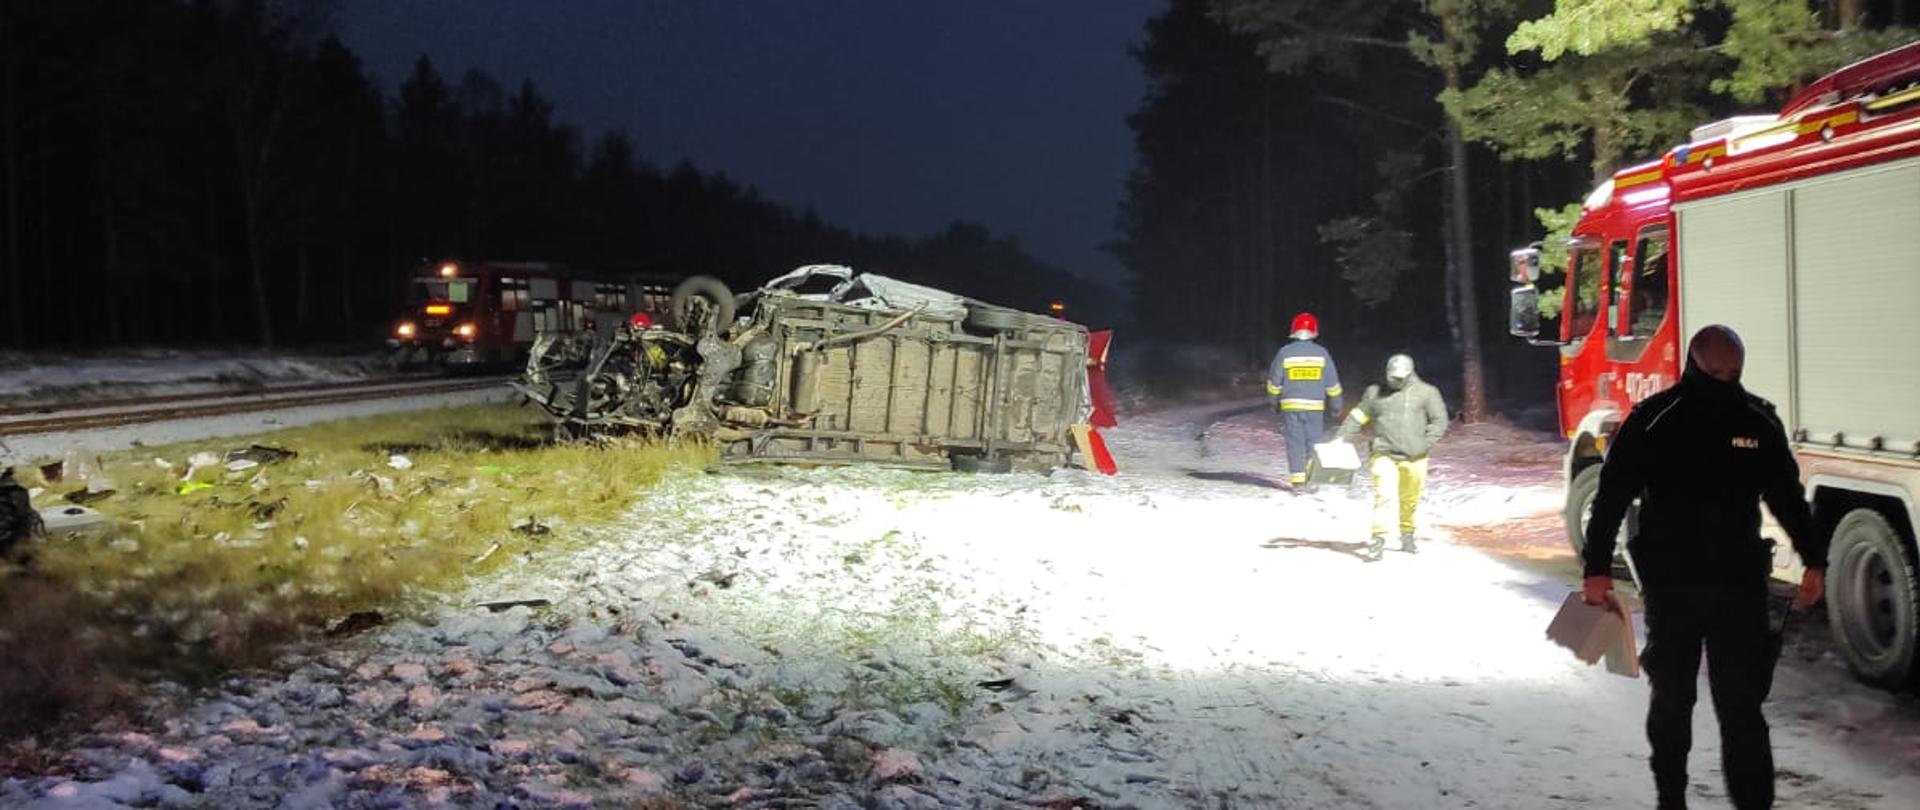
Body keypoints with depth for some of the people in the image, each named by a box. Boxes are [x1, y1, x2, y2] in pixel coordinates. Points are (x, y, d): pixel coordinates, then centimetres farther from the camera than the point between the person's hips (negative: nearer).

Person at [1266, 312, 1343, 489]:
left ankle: (1297, 479, -2)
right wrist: (1336, 404, 16)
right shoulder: (1321, 353, -1)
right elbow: (1332, 383, 5)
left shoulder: (1285, 353, -3)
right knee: (1313, 442, 7)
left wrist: (1274, 401, 18)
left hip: (1290, 406, 0)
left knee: (1295, 443, 2)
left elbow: (1274, 381, 3)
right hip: (1315, 406, 1)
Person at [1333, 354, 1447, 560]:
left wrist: (1425, 443, -6)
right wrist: (1342, 435, 8)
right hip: (1384, 453, -1)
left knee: (1409, 501, 10)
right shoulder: (1376, 393, 8)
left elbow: (1439, 420, 5)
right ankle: (1378, 540, -19)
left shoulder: (1426, 393, 4)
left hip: (1413, 458, 1)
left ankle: (1407, 536, 31)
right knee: (1385, 495, -15)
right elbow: (1359, 415, 16)